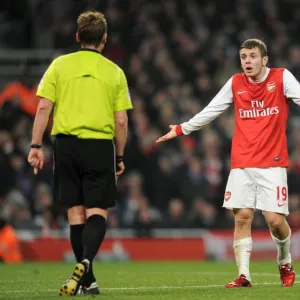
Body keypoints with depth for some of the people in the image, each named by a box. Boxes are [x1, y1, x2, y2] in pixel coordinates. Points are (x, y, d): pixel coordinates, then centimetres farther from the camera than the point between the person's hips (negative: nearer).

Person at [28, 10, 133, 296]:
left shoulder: (60, 65, 4)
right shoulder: (114, 71, 4)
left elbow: (43, 107, -3)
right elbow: (121, 121, 2)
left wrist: (36, 146, 0)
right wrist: (119, 157, 12)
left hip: (66, 144, 1)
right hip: (101, 146, -1)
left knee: (76, 212, 8)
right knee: (97, 212, 0)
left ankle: (87, 280, 10)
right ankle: (85, 263, -27)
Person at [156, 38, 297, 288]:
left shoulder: (282, 78, 0)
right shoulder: (235, 83, 8)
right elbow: (210, 111, 17)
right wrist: (181, 129, 20)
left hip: (272, 163, -3)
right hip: (242, 164, 3)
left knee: (275, 219, -8)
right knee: (242, 217, -6)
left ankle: (285, 263, 20)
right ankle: (244, 275, -2)